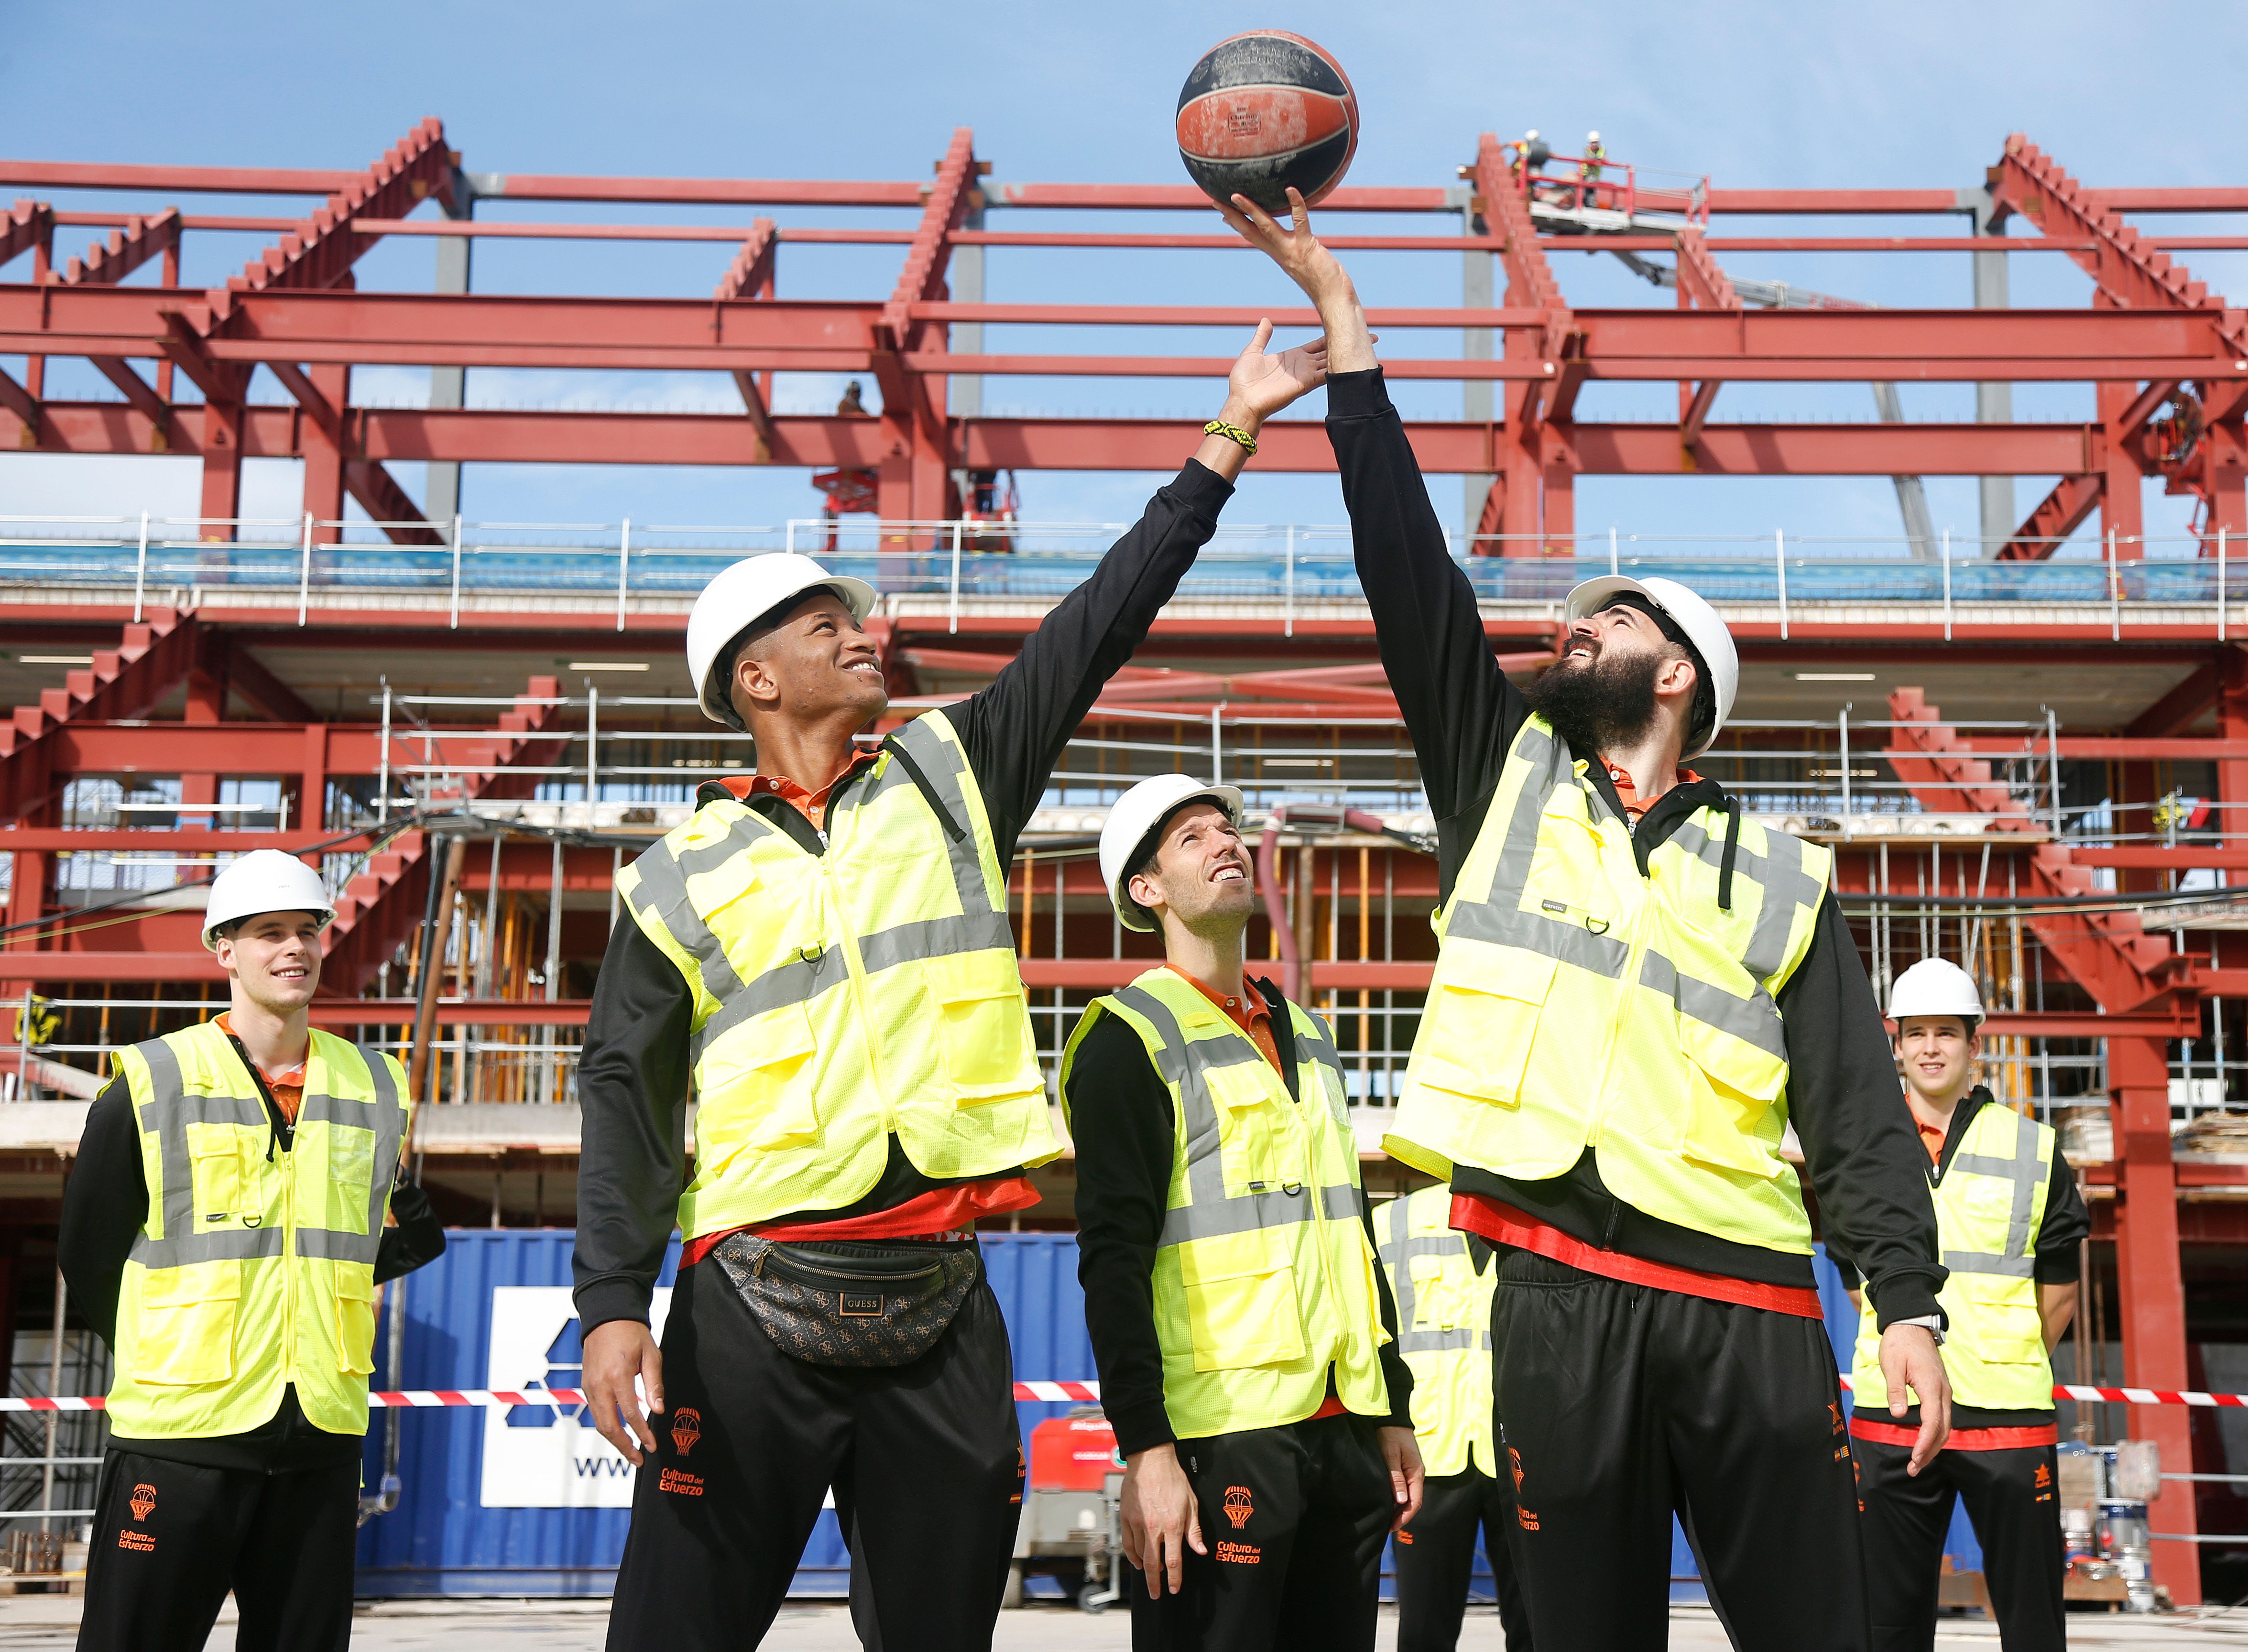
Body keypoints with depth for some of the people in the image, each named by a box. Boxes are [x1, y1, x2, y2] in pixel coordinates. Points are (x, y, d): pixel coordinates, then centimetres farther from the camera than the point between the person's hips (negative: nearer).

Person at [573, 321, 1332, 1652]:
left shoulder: (950, 779, 13)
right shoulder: (683, 875, 8)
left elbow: (1099, 625, 12)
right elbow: (629, 1098, 3)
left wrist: (1232, 436, 11)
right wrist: (615, 1305, -9)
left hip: (942, 1301, 3)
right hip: (756, 1304, -2)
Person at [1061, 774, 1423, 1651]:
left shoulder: (1305, 1034, 19)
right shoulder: (1132, 1036, -4)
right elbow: (1113, 1259, -11)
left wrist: (1394, 1412, 19)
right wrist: (1145, 1448, -19)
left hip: (1342, 1428, 7)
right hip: (1220, 1437, -7)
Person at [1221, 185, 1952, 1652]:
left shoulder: (1781, 880, 12)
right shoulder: (1505, 778, 15)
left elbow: (1859, 1115, 7)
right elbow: (1406, 557, 9)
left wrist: (1909, 1307, -7)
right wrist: (1335, 299, 6)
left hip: (1749, 1309, -1)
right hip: (1559, 1299, 1)